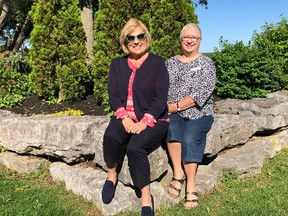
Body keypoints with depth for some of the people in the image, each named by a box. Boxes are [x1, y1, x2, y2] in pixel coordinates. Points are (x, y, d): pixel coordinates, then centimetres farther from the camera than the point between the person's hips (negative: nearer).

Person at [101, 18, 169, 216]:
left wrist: (144, 122, -20)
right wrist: (124, 117, -15)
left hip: (154, 120, -3)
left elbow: (161, 98, -9)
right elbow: (113, 95, 2)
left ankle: (146, 198, -13)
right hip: (126, 117, 3)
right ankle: (112, 174, -2)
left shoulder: (157, 63, -1)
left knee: (135, 147, -31)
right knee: (111, 136, -30)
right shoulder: (117, 64, 11)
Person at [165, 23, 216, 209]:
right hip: (173, 113, 2)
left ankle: (191, 183, -16)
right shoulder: (171, 63, 15)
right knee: (173, 129, -31)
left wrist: (176, 106, -13)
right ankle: (179, 172, -17)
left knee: (190, 138, -29)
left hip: (199, 114, -2)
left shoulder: (207, 63, 4)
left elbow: (203, 92, -10)